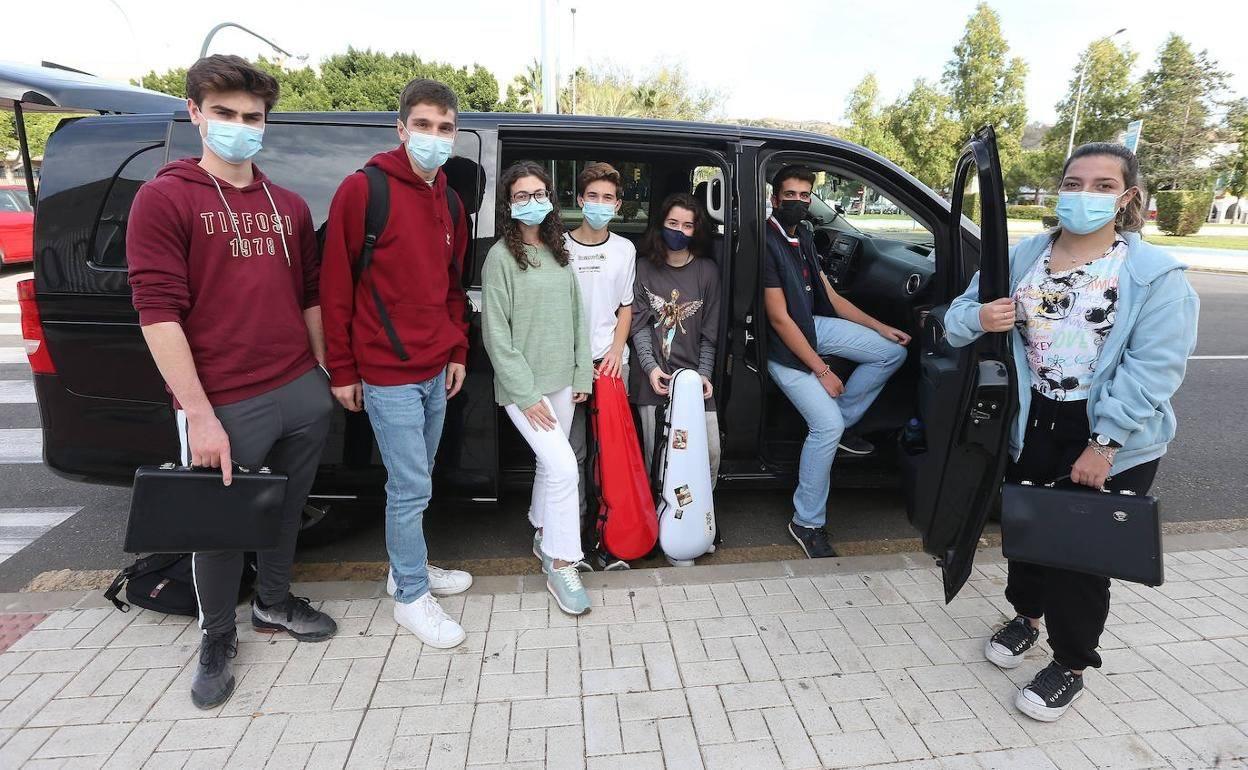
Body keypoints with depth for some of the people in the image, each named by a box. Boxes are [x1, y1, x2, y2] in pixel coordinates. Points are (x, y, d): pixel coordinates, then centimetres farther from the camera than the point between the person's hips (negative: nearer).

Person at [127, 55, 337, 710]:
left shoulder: (289, 207, 11)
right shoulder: (165, 198, -5)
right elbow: (157, 312, -11)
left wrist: (323, 372, 16)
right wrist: (199, 413, -16)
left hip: (303, 393, 5)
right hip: (226, 406, -5)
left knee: (285, 509, 19)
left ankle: (275, 603, 42)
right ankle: (216, 638, 34)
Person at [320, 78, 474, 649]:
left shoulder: (449, 201, 11)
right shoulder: (362, 189, -10)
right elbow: (335, 286, -10)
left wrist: (457, 352, 14)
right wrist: (342, 370, -9)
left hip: (436, 371, 7)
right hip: (387, 375, -6)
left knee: (416, 482, 17)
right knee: (411, 487, 0)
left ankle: (406, 567, 35)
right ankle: (411, 597, 17)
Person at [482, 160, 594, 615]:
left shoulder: (559, 253, 10)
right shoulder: (501, 256, -8)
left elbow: (577, 317, 12)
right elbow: (496, 333, -12)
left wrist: (582, 375, 7)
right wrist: (526, 394, -15)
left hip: (562, 380, 6)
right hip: (523, 385, -6)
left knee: (551, 464, 16)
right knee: (563, 466, -14)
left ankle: (544, 536, 38)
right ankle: (561, 566, 0)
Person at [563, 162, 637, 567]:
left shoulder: (624, 249, 9)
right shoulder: (561, 246, 0)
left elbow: (626, 306, 13)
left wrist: (616, 350, -1)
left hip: (610, 360, 2)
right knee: (573, 450, -2)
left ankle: (604, 526, 16)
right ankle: (575, 532, 6)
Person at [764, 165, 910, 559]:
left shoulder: (803, 237, 6)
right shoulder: (767, 244, -21)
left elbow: (831, 297, 13)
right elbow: (779, 319, -23)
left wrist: (881, 328, 10)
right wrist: (822, 371, -21)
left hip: (813, 326, 9)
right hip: (782, 345, -8)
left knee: (893, 352, 4)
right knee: (827, 425, -18)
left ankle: (841, 423, 15)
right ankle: (807, 523, -2)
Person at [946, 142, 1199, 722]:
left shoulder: (1156, 274, -9)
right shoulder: (1022, 257, 2)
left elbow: (1153, 367, -17)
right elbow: (955, 320, 3)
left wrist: (1104, 443, -23)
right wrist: (977, 318, -21)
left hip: (1111, 438, -4)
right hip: (1031, 421, 4)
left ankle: (1070, 666, 26)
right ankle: (1026, 616, 46)